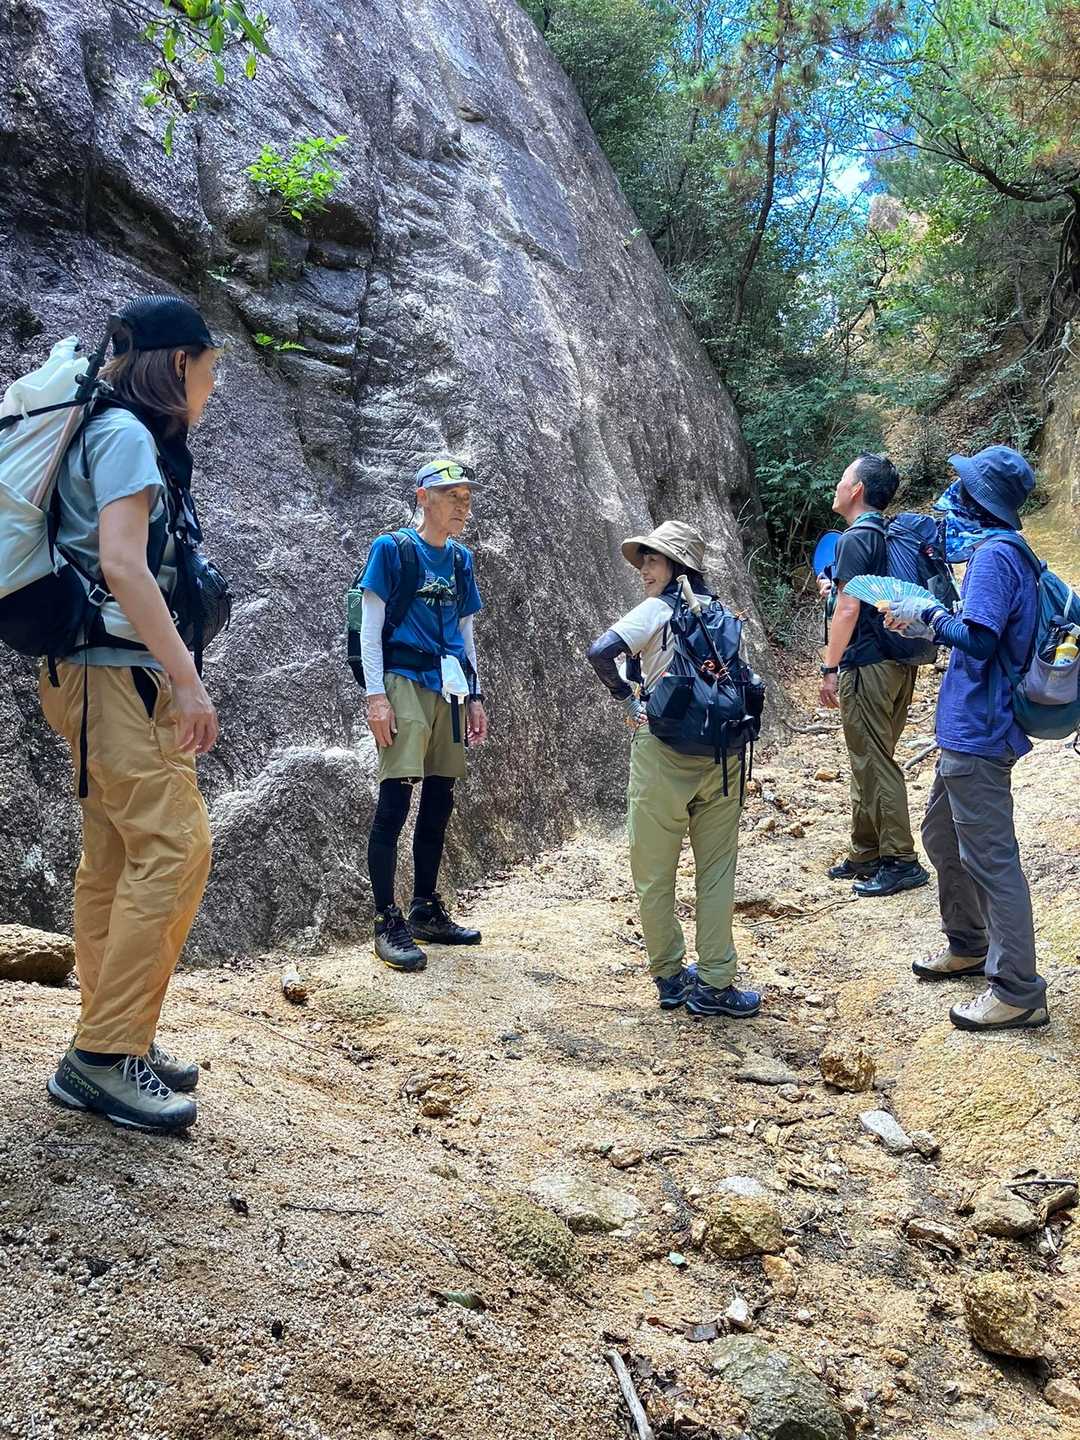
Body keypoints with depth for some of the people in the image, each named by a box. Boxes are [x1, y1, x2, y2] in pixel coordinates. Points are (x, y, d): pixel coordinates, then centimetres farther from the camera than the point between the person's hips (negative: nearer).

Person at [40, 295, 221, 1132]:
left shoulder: (116, 432, 20)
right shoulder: (127, 434, -9)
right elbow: (120, 564, -21)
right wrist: (188, 679, -21)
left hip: (107, 672, 10)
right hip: (114, 667, -10)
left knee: (119, 856, 10)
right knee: (174, 847, -12)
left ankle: (112, 1043, 17)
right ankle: (107, 1055, -7)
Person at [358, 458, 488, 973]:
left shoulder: (460, 559, 16)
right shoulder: (392, 549, -2)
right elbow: (371, 627, -5)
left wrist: (474, 697, 16)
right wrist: (375, 695, -13)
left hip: (449, 689, 7)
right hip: (405, 683, -7)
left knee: (439, 804, 9)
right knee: (395, 800, -10)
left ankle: (426, 912, 20)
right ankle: (387, 923, -5)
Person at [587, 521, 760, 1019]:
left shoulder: (657, 609, -7)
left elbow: (601, 652, -19)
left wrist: (627, 699, -7)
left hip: (663, 750, -5)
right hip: (721, 753, 5)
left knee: (654, 874, 10)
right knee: (717, 871, 10)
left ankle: (670, 977, 19)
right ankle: (713, 985, 13)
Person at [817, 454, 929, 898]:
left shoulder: (855, 539, -13)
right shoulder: (888, 536, 15)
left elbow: (848, 609, -18)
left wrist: (830, 669, -16)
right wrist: (836, 589, 22)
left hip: (866, 668, -10)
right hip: (898, 662, 10)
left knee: (873, 765, -3)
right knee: (869, 762, 15)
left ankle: (900, 861, 1)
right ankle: (866, 855, 24)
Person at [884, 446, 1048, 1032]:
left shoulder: (993, 555, -18)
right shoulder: (1002, 550, 13)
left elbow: (977, 639, -26)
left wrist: (926, 614, -13)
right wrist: (931, 619, 10)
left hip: (978, 734, -11)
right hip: (968, 727, 11)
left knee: (990, 857, -5)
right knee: (941, 834, 22)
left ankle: (1018, 994, 3)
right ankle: (968, 946, 37)